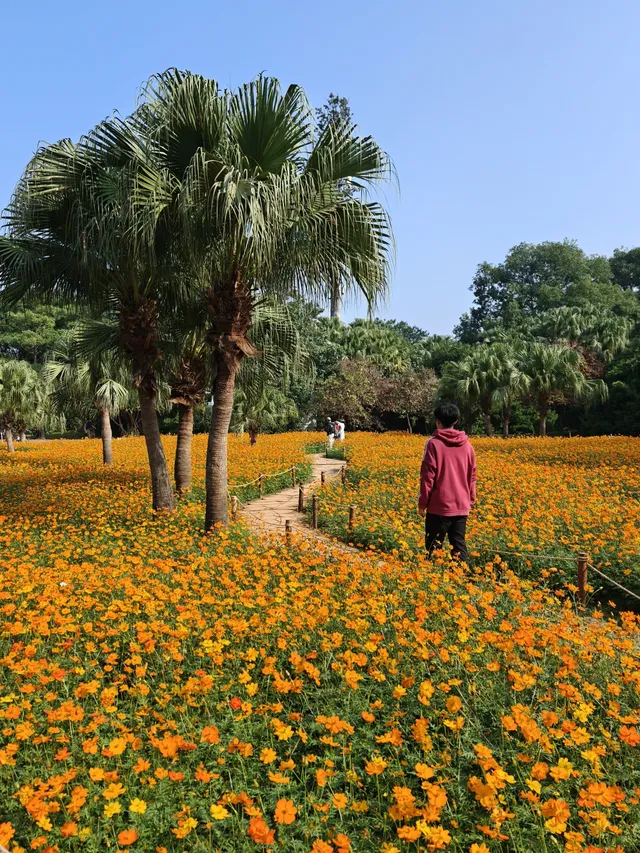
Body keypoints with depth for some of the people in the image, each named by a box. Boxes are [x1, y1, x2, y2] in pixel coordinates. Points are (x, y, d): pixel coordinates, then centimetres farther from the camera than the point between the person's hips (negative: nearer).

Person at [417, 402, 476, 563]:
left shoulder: (434, 443, -9)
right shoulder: (466, 445, 6)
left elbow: (428, 476, -9)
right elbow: (472, 476, 13)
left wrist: (422, 502, -2)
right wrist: (470, 500, 22)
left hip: (439, 506, -5)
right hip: (461, 506, 5)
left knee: (434, 548, 3)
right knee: (459, 546, 10)